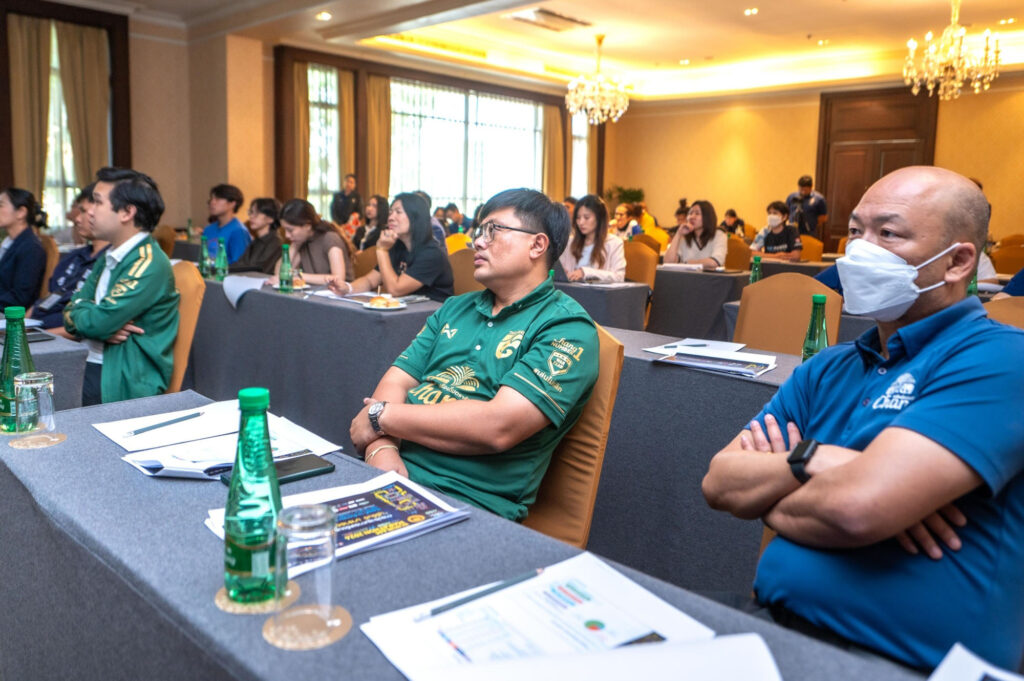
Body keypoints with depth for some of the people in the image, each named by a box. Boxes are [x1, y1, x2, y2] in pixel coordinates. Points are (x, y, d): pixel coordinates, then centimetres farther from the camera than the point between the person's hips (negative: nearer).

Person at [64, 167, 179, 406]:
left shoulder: (148, 265, -17)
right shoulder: (109, 258, 14)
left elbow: (96, 322, -22)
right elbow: (71, 315, 12)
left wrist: (78, 307, 2)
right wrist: (105, 326, -12)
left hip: (126, 388, -8)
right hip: (94, 371, 8)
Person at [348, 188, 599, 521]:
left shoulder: (566, 328, -6)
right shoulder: (454, 309, 18)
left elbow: (498, 427, -18)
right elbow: (395, 381, 10)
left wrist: (381, 416, -9)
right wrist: (382, 450, -13)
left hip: (465, 501, -6)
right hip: (394, 473, 7)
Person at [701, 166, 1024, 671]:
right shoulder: (827, 369, 11)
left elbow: (858, 508, -26)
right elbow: (718, 483, 2)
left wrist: (771, 500, -6)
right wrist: (809, 460, -16)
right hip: (774, 627, 6)